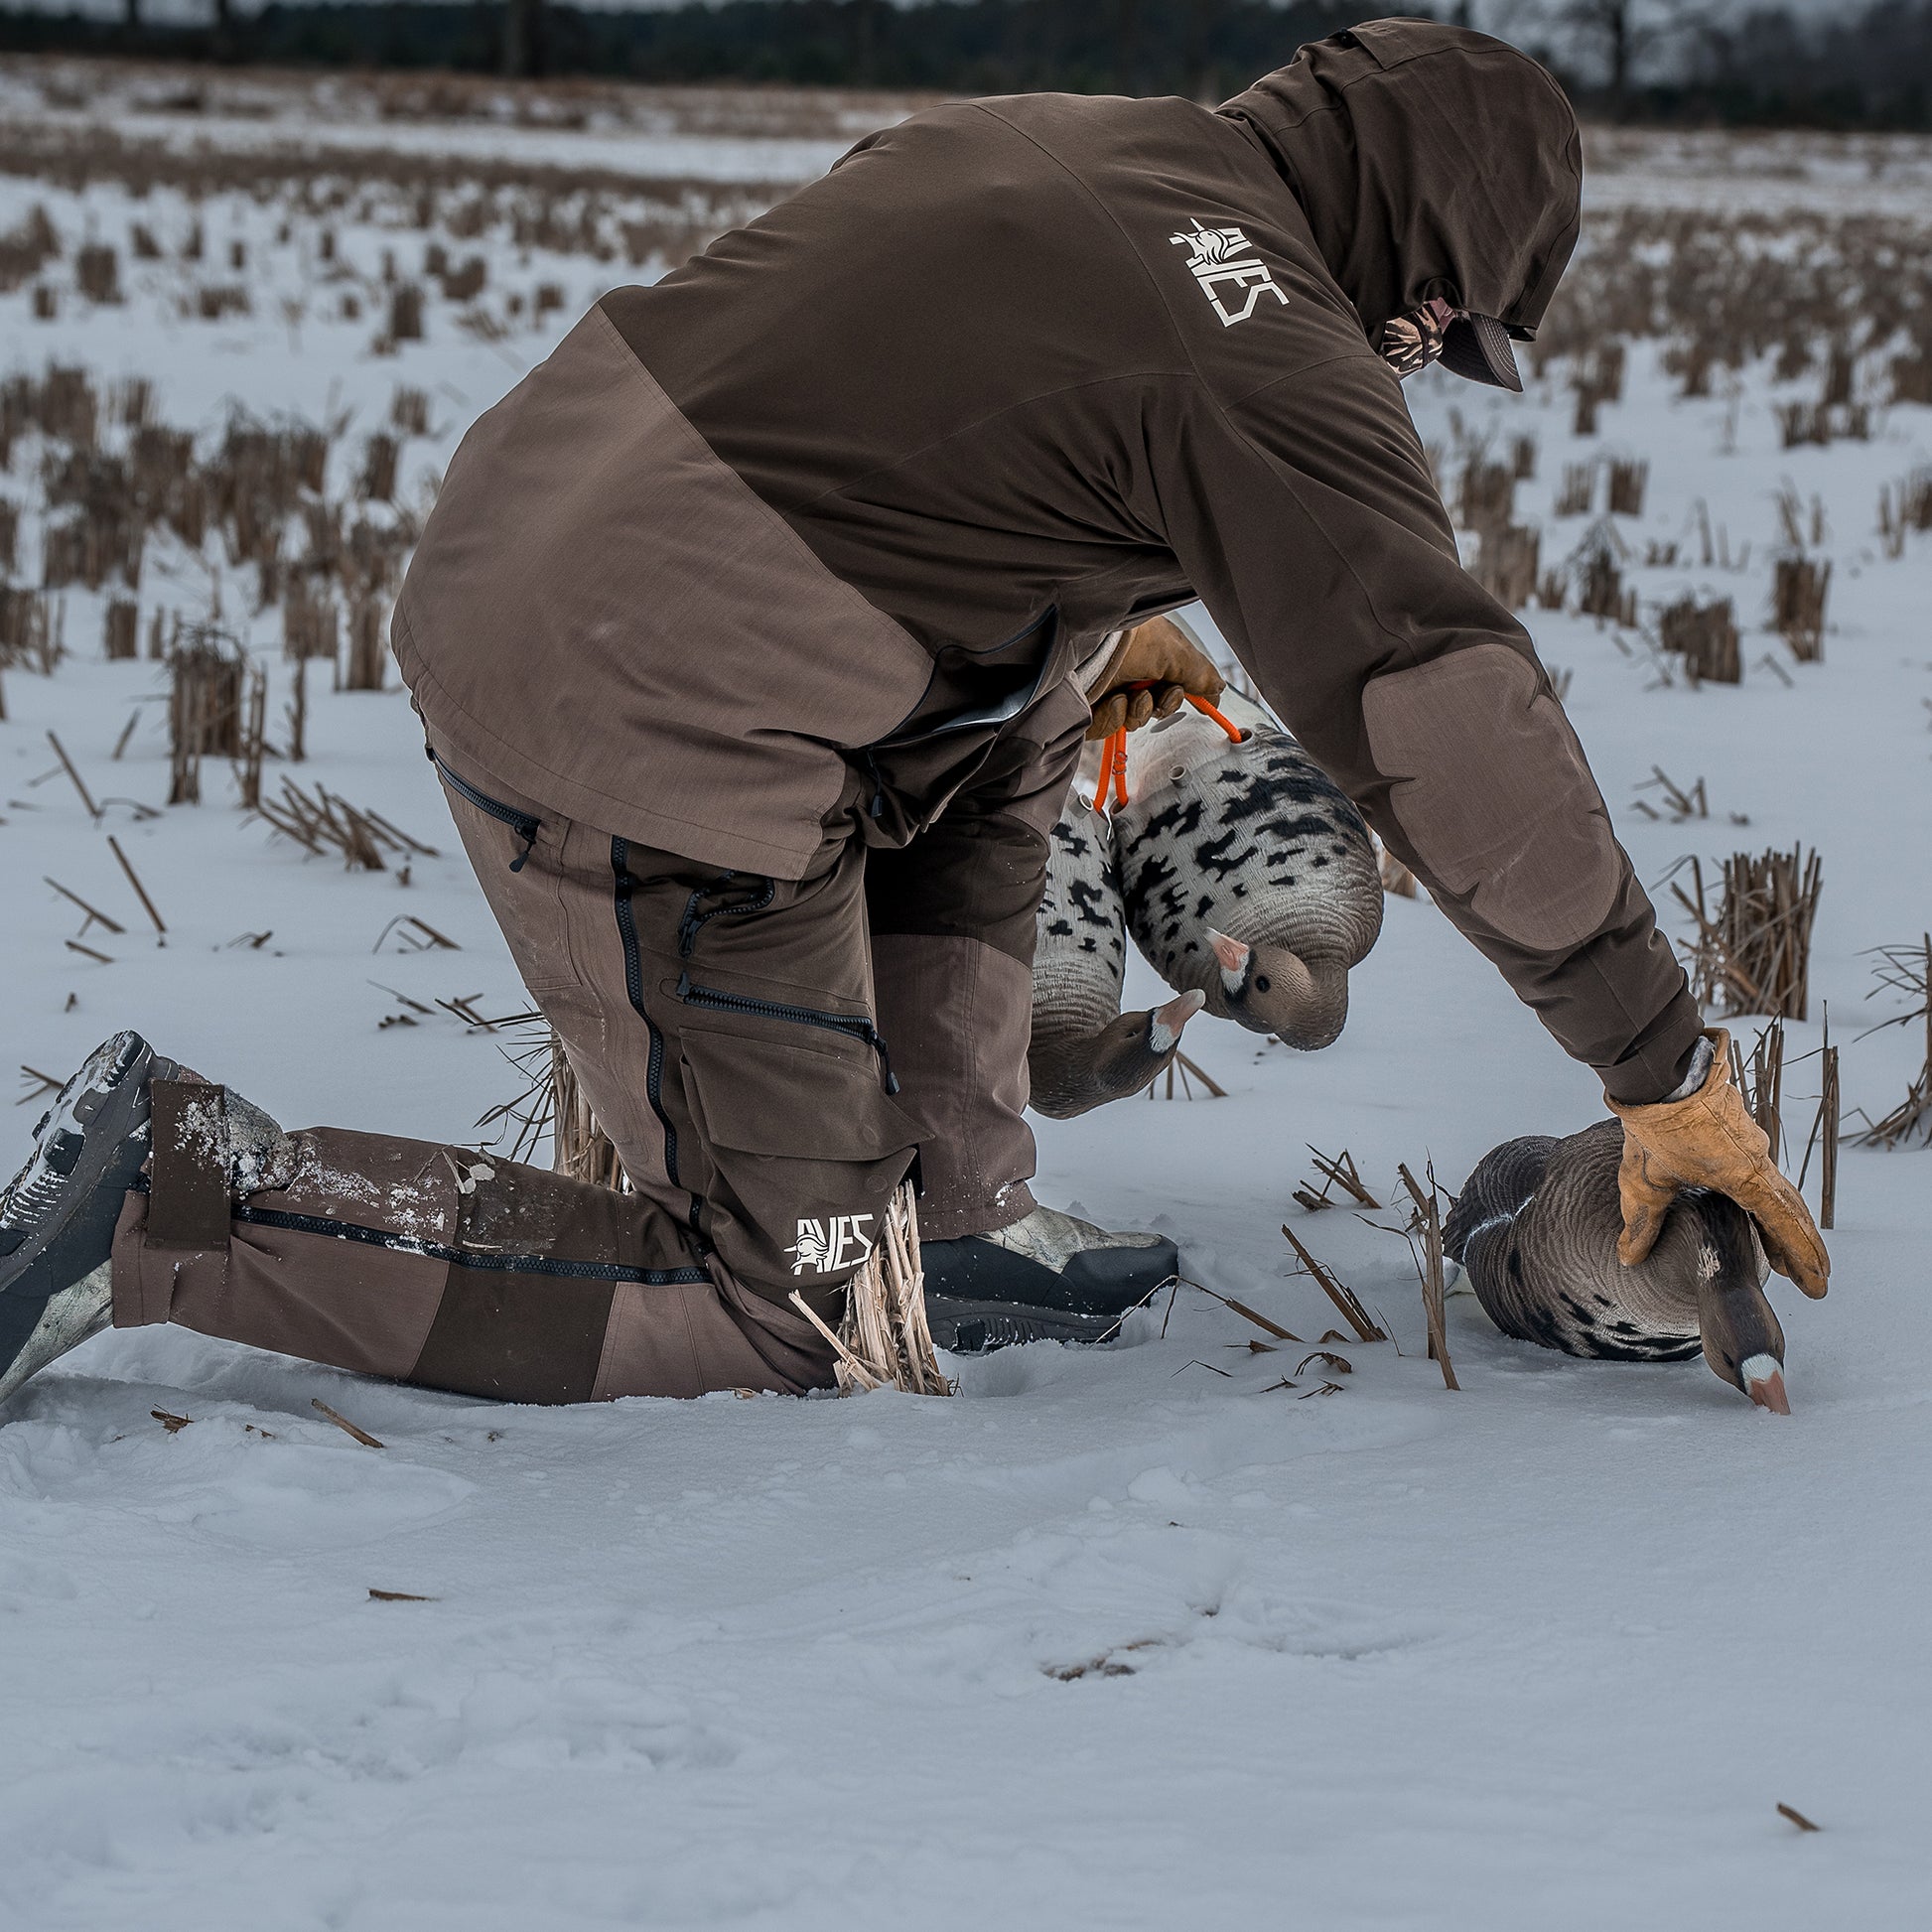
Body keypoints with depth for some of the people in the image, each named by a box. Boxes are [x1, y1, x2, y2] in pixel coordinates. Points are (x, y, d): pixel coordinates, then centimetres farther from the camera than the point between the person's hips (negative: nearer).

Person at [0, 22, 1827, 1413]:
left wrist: (1093, 637, 43)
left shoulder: (1049, 137, 13)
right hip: (652, 754, -10)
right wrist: (1666, 1070, -5)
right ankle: (171, 1195, -5)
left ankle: (948, 1195, 25)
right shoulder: (1274, 364, -12)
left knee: (1013, 710, 29)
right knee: (759, 1317, 1)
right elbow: (1448, 718, -12)